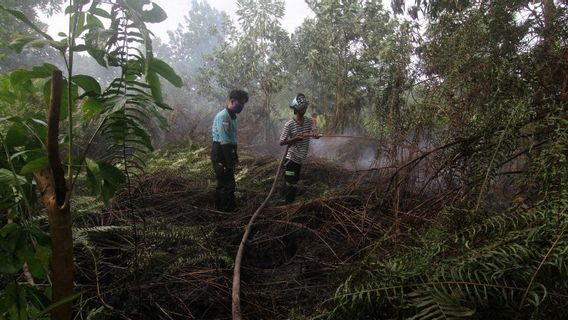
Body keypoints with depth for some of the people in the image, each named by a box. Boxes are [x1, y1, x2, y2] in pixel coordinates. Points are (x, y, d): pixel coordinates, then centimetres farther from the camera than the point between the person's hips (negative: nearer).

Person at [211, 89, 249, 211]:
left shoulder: (232, 116, 14)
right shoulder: (223, 116, -18)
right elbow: (224, 141, -22)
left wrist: (235, 156, 19)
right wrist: (230, 162, -21)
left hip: (226, 153, 10)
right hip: (220, 155, -10)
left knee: (223, 183, 18)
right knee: (228, 184, -7)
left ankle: (220, 208, 29)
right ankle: (229, 210, 1)